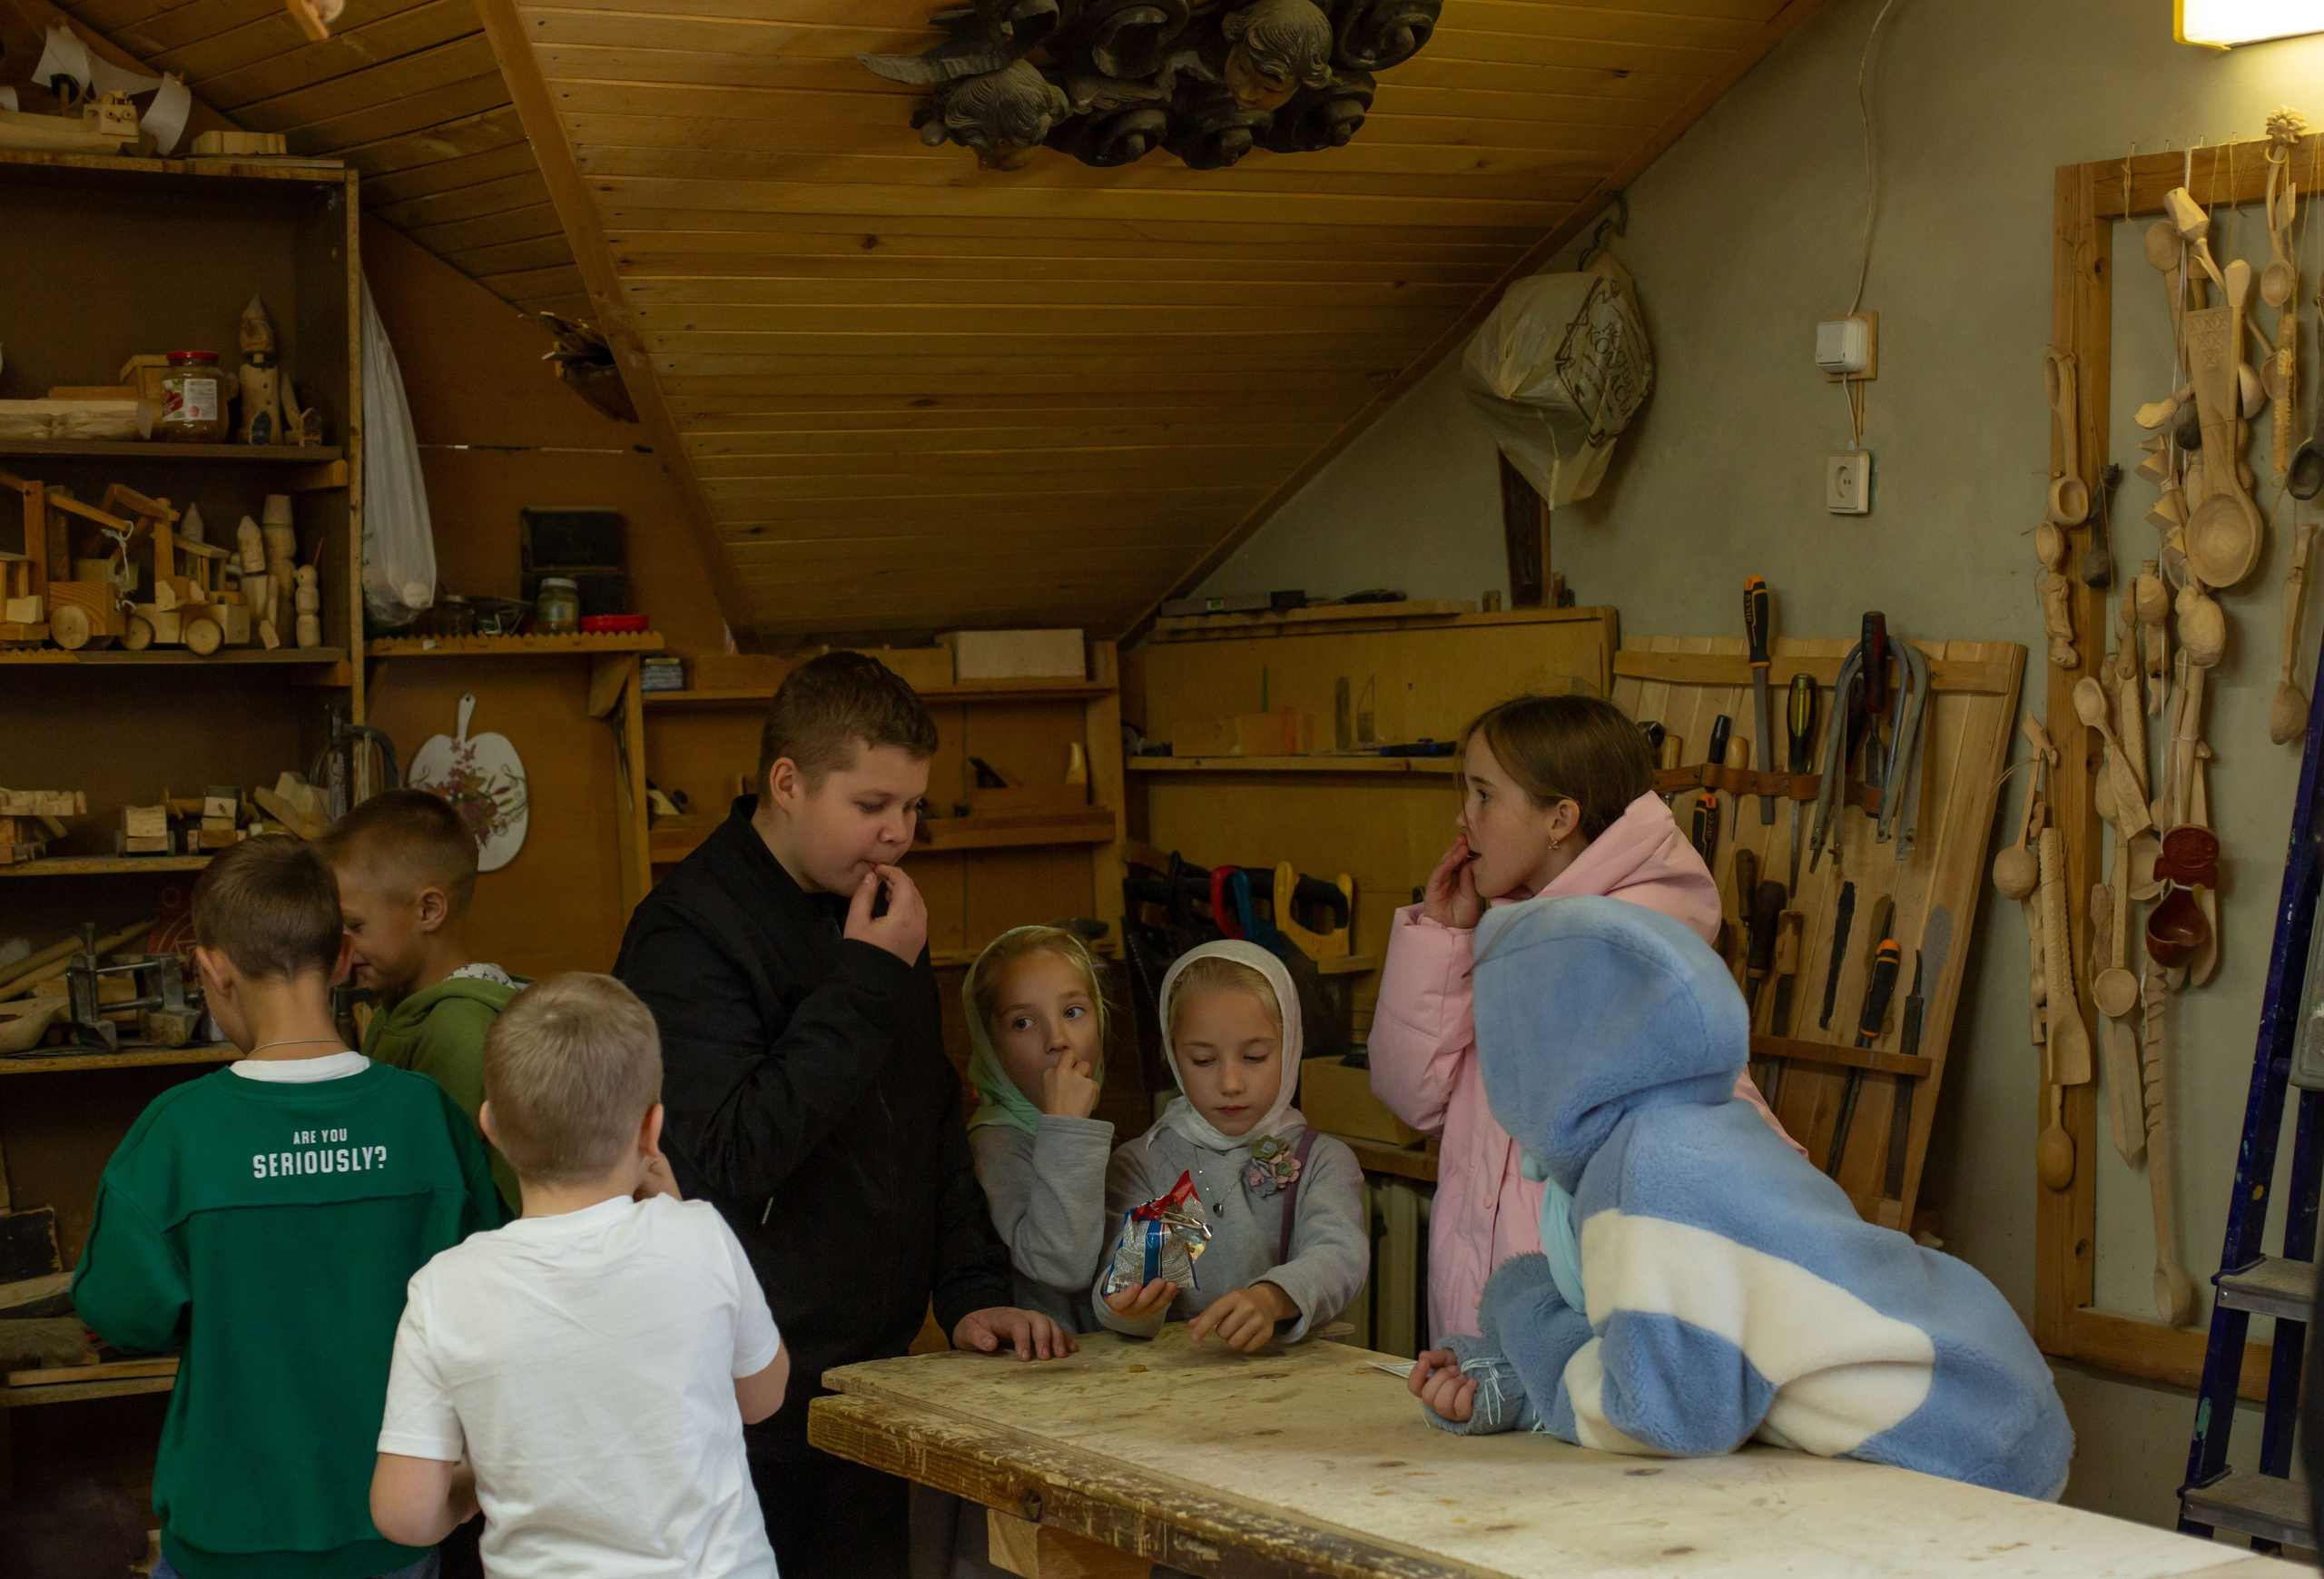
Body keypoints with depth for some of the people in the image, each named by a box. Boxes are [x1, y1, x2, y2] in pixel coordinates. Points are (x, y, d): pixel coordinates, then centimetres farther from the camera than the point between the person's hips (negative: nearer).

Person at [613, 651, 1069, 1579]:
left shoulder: (872, 920, 12)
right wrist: (870, 983, -22)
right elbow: (724, 1162, -25)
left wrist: (971, 1293, 8)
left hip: (872, 1374, 8)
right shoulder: (689, 931, -15)